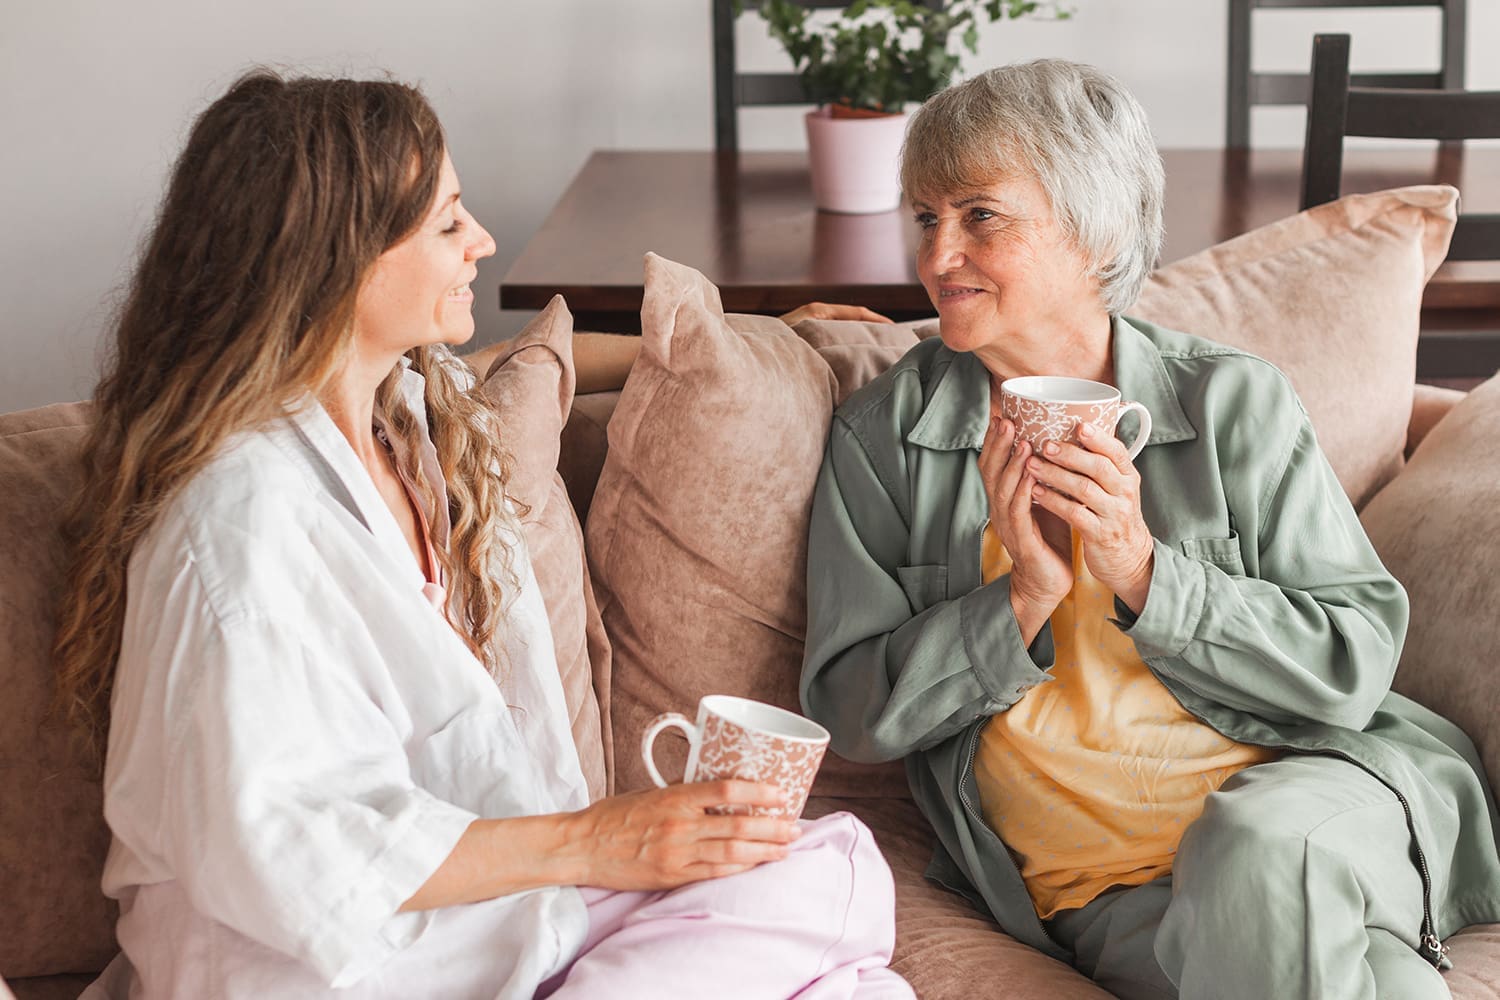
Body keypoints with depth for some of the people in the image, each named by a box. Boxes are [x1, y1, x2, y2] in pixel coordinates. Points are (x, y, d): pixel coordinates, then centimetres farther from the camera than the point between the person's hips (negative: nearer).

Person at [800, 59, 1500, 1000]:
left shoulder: (1234, 402, 2)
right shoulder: (882, 436, 6)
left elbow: (1357, 661, -2)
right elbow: (852, 710, 2)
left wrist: (1144, 575, -15)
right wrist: (1022, 599, -13)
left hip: (1310, 792, 1)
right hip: (1099, 889, 0)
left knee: (1259, 851, -34)